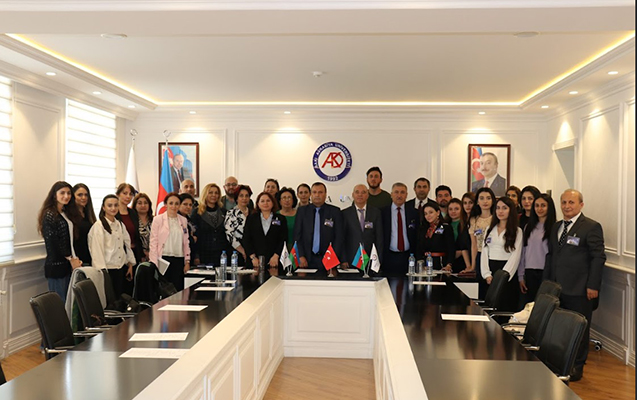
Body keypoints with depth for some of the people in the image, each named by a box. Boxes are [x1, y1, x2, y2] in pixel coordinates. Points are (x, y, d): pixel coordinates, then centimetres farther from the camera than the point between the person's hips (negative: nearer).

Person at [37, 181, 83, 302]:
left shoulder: (67, 213, 14)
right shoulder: (49, 215, -10)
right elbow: (53, 243, -15)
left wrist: (75, 259, 1)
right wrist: (72, 259, -8)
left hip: (68, 264, 7)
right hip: (56, 264, -7)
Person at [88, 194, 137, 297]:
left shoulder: (120, 224, 12)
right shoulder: (98, 226, -8)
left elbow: (127, 244, 17)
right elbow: (97, 249, -13)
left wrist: (130, 264, 14)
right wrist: (103, 270, -17)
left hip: (120, 268, 6)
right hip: (108, 268, -6)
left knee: (119, 297, 8)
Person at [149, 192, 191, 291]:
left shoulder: (183, 220, 11)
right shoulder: (158, 219, 1)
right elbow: (153, 242, -2)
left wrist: (187, 261, 8)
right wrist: (154, 263, -7)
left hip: (179, 260, 3)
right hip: (163, 260, -3)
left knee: (178, 289, 1)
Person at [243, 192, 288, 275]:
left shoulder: (280, 219, 10)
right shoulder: (251, 219, 12)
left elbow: (283, 239, 3)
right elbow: (246, 239, 6)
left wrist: (276, 256, -8)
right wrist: (253, 257, -5)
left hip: (274, 260, 0)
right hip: (256, 260, 0)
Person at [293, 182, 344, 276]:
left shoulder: (335, 211, 5)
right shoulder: (302, 211, 9)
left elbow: (339, 237, 3)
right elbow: (297, 236, 6)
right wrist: (301, 256, -5)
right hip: (306, 260, 1)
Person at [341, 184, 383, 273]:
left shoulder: (376, 212, 6)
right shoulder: (345, 213, 2)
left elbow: (379, 237, 5)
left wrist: (379, 260, -1)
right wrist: (343, 260, -6)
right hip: (351, 261, -1)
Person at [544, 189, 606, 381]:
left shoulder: (592, 227, -6)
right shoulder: (556, 227, 14)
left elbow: (598, 257, -8)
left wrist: (593, 286, -12)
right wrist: (547, 282, 13)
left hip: (579, 290, -5)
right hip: (556, 287, 6)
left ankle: (577, 367, 20)